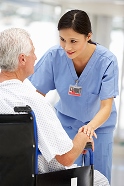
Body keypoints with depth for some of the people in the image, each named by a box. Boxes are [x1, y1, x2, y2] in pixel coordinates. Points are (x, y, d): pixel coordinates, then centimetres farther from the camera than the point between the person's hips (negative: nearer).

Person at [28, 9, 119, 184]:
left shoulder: (107, 61, -28)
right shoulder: (54, 55, -24)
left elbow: (106, 107, -26)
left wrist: (91, 126, -46)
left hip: (99, 123, -1)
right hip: (67, 121, 1)